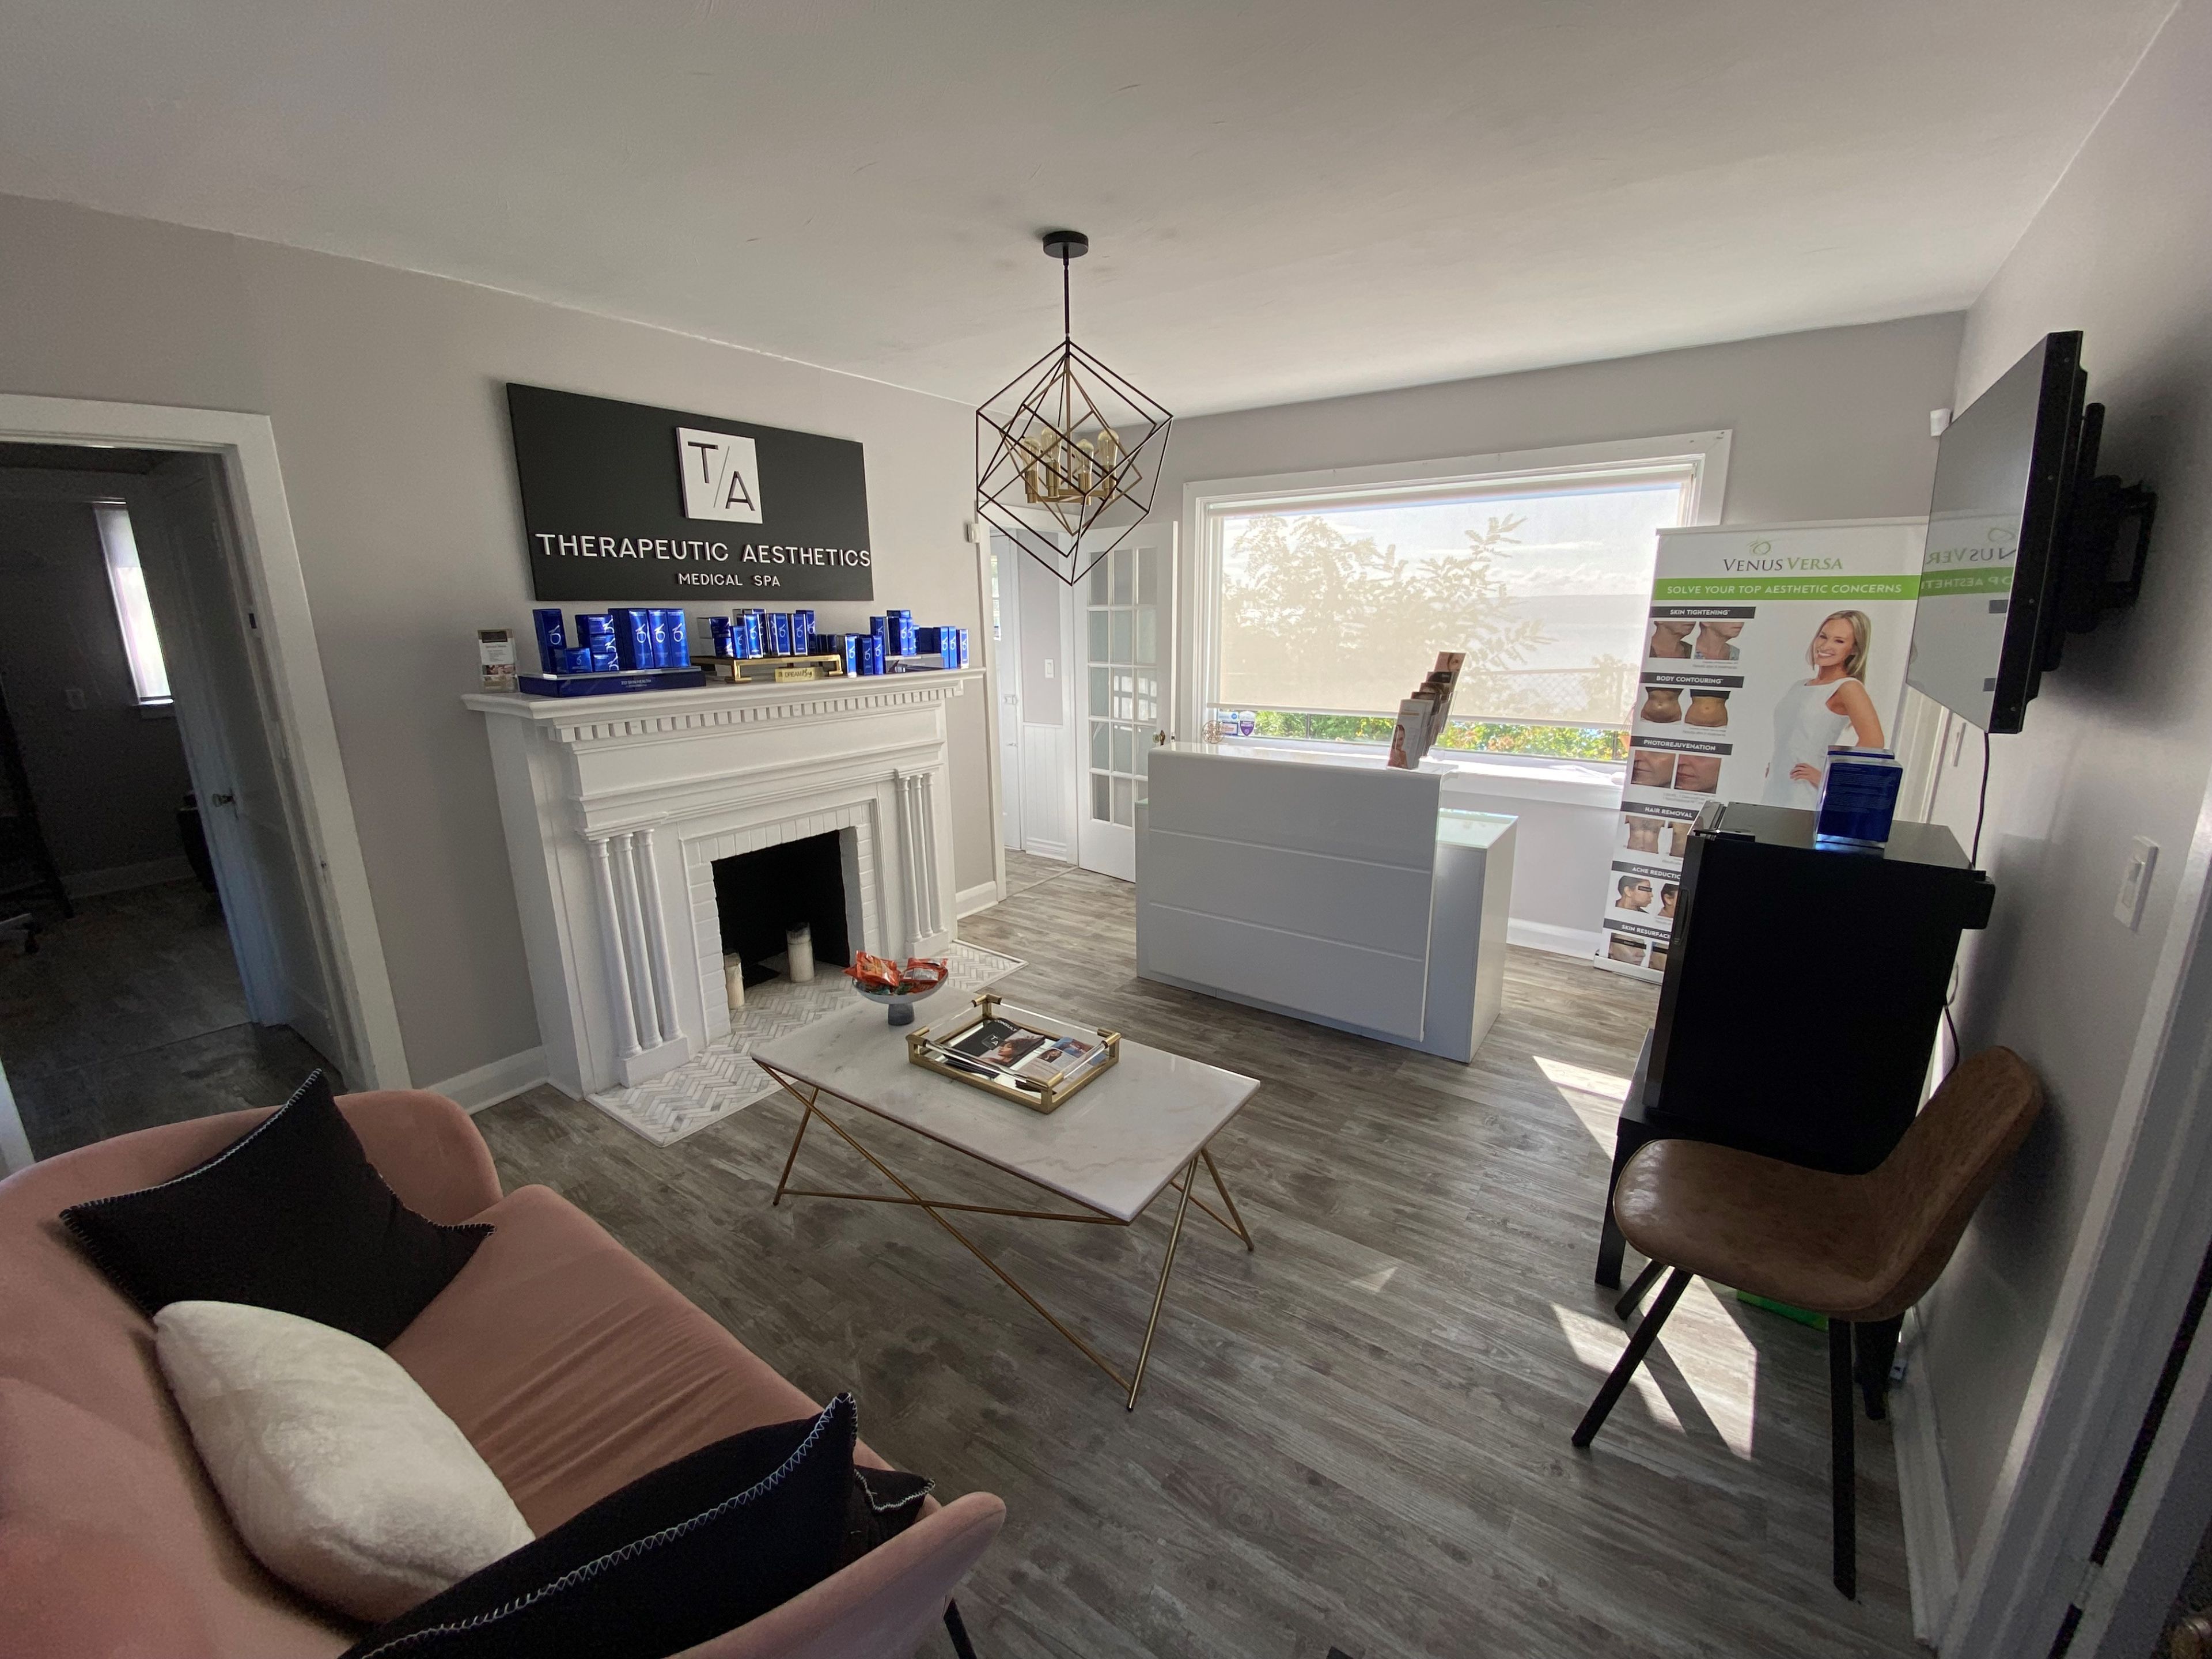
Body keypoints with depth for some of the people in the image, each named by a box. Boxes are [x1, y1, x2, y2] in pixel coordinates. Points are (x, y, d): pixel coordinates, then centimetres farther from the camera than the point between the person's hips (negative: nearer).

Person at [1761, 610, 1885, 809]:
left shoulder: (1848, 687, -7)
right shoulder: (1798, 686, 14)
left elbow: (1872, 744, -19)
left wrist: (1827, 778, -13)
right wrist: (1774, 766, 12)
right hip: (1774, 795, 7)